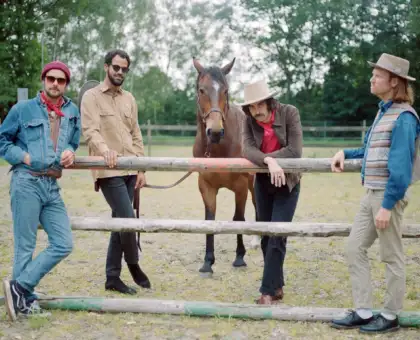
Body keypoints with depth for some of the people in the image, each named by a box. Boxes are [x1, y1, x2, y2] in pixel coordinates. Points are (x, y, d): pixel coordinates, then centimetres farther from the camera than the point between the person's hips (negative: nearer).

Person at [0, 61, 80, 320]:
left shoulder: (72, 111, 14)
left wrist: (70, 152, 2)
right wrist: (23, 157, -8)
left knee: (63, 244, -1)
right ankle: (26, 299, 10)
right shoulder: (23, 109, 3)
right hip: (27, 182, -5)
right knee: (25, 245, -2)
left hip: (53, 187, 5)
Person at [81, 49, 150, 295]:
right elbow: (90, 130, -15)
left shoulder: (129, 99, 15)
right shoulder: (92, 96, -2)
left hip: (129, 170, 6)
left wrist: (141, 168, 10)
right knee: (128, 219, -11)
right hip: (109, 170, -6)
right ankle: (133, 263, 15)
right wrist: (105, 150, -33)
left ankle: (113, 277, 16)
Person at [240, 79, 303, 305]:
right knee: (266, 236, 8)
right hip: (263, 182, 4)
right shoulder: (250, 121, -9)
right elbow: (248, 150, -24)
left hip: (287, 183, -4)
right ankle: (277, 286, 21)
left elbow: (294, 151, -25)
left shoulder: (290, 113, -18)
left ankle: (267, 291, -7)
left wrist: (267, 158, -24)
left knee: (277, 236, -10)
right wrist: (269, 161, -41)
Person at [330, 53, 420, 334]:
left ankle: (390, 316, 15)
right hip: (370, 194, 9)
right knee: (355, 248, 10)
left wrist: (387, 206, -22)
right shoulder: (384, 111, 12)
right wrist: (346, 154, 18)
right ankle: (363, 312, 17)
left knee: (392, 257, 3)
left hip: (388, 195, -9)